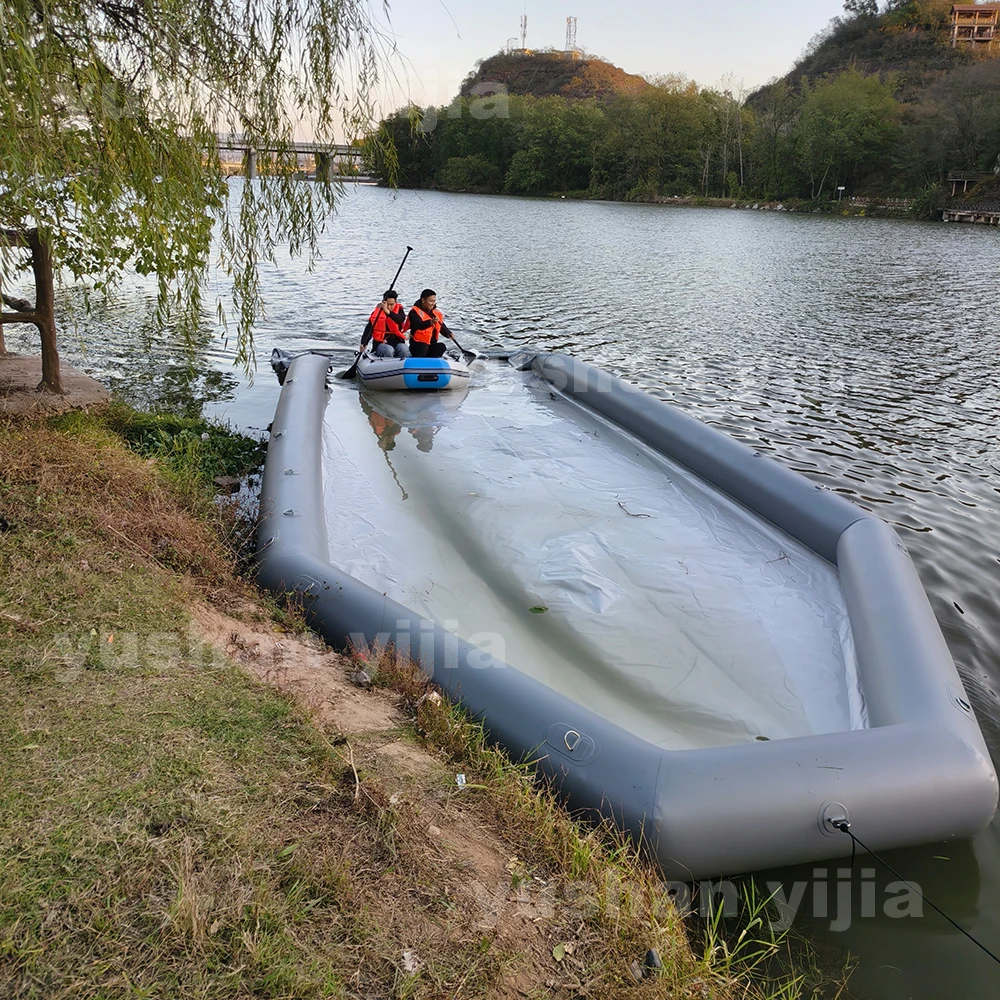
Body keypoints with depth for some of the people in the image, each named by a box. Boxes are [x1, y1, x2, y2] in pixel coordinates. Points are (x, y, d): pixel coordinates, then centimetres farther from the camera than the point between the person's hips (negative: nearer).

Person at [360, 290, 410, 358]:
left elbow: (400, 319, -20)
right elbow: (369, 330, -2)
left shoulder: (399, 310, 5)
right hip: (382, 343, -1)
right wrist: (363, 343, -19)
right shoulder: (377, 313, 2)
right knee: (388, 350, -33)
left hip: (397, 342, 1)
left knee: (404, 350, -30)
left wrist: (388, 311, -35)